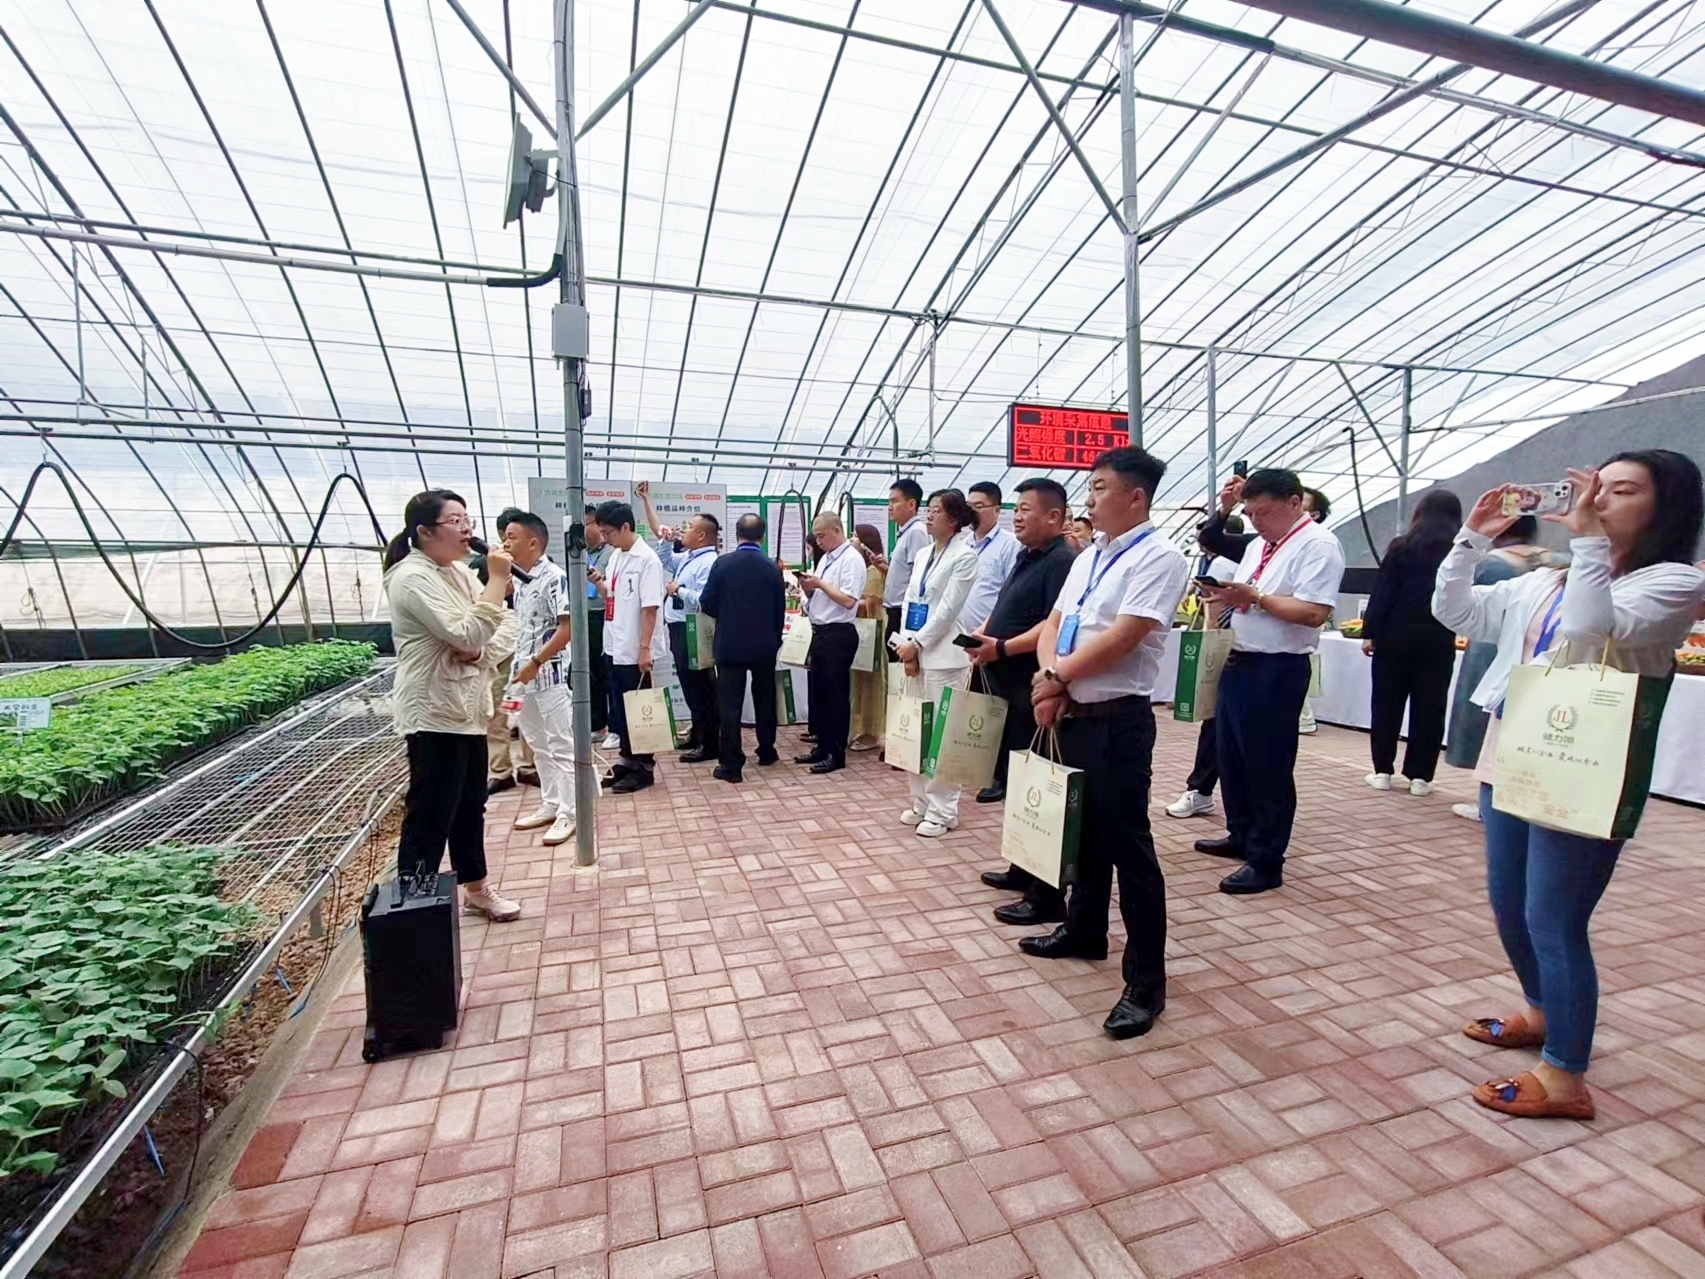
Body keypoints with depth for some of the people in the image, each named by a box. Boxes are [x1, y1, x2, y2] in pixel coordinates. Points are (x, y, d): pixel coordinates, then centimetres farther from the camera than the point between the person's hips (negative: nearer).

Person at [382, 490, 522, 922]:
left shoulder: (458, 571, 9)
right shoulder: (413, 579, -18)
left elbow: (480, 636, 16)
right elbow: (466, 634, -27)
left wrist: (477, 651, -7)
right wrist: (497, 580, -22)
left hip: (465, 708, 9)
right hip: (434, 714, -9)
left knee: (470, 804, 19)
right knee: (429, 815, -1)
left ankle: (476, 889, 34)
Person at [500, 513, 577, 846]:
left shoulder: (554, 577, -15)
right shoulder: (519, 581, 11)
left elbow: (568, 628, -20)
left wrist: (536, 662, -20)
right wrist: (517, 666, 16)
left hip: (550, 674, -9)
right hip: (524, 674, 9)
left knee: (562, 746, 0)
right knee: (538, 745, 16)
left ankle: (568, 813, 9)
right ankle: (550, 803, 28)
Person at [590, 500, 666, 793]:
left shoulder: (647, 559, -14)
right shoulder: (616, 557, 11)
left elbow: (650, 608, -19)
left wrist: (645, 647, -21)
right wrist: (599, 584, -1)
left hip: (635, 650, -8)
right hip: (615, 647, 8)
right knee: (620, 710, 16)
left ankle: (643, 767, 15)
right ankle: (627, 761, 28)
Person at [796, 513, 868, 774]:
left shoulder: (851, 559, -12)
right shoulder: (826, 558, 16)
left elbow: (848, 601, -22)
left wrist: (820, 583, -16)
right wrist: (807, 586, 0)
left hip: (838, 635, -9)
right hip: (820, 633, 9)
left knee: (836, 695, 0)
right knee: (817, 692, 14)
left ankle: (837, 754, 11)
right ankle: (822, 746, 26)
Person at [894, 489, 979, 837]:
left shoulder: (964, 556, -7)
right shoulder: (922, 555, 14)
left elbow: (947, 609, -13)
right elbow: (909, 600, 11)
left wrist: (917, 644, -12)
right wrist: (906, 643, -2)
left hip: (943, 655, -7)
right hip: (915, 651, 8)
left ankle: (942, 810, 9)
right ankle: (922, 802, 25)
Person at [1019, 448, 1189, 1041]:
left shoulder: (1159, 557, -12)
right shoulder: (1088, 557, 14)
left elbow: (1121, 638, -20)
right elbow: (1053, 625, 11)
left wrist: (1056, 677, -11)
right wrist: (1050, 683, -7)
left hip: (1119, 721, -8)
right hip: (1073, 716, 8)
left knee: (1127, 845, -1)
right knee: (1082, 831, 21)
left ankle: (1146, 981, 14)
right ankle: (1084, 930, 40)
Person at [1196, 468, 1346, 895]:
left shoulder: (1318, 546, -12)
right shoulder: (1258, 545, 15)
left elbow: (1314, 613, -22)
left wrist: (1254, 596, -23)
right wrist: (1224, 595, -1)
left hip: (1278, 669, -9)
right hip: (1239, 661, 9)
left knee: (1268, 766, 0)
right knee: (1232, 758, 18)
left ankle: (1266, 862, 13)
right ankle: (1240, 836, 35)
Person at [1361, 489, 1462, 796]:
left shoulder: (1401, 547, -2)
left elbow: (1382, 593, -5)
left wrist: (1370, 632, -3)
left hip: (1395, 635, -1)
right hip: (1437, 640, 2)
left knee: (1386, 703, 7)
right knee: (1428, 708, 7)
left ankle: (1382, 771, 9)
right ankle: (1419, 776, 9)